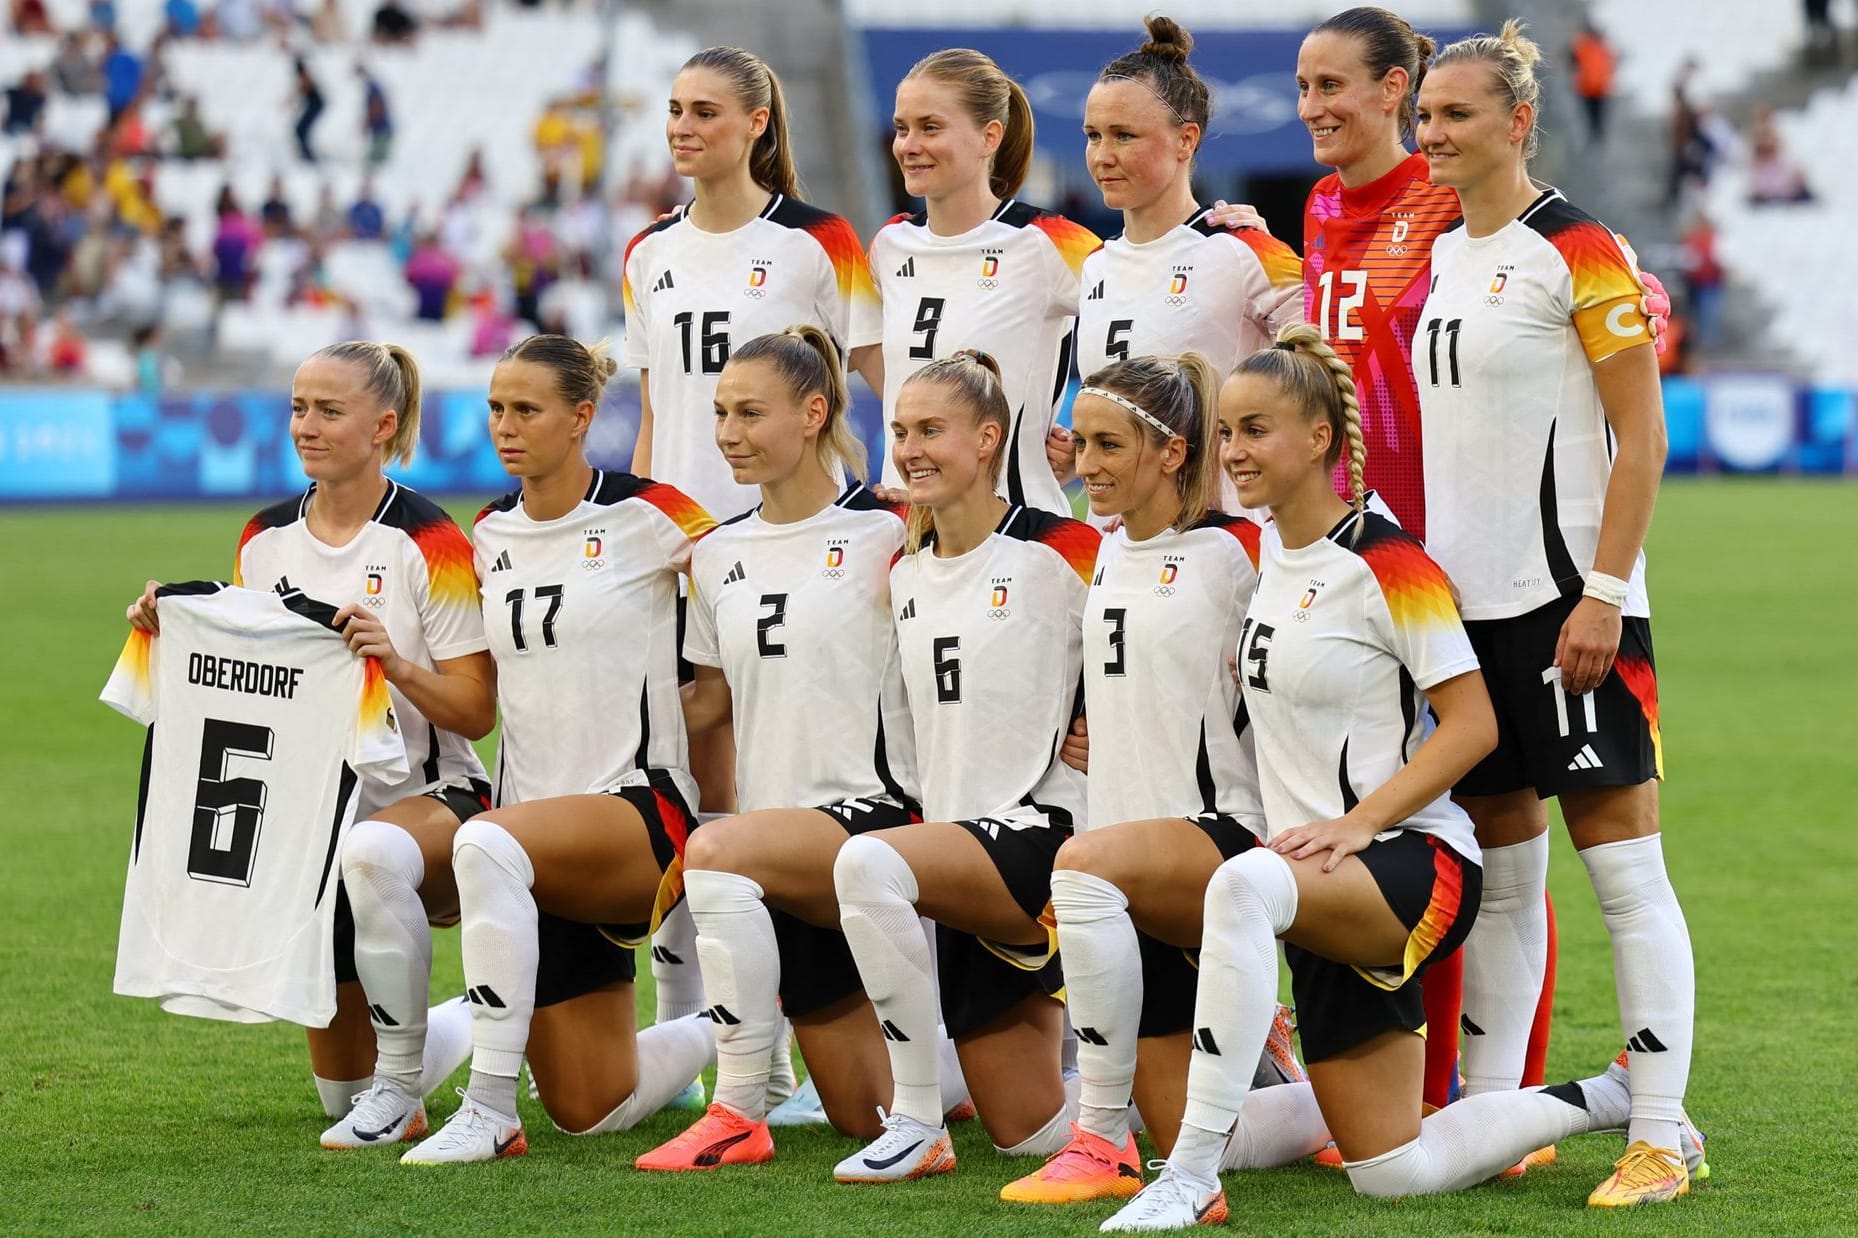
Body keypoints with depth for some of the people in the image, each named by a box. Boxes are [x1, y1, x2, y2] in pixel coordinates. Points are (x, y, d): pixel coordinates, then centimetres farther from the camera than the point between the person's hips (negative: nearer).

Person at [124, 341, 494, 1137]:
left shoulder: (429, 543, -11)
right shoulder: (267, 540, 5)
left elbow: (476, 711, -12)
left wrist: (394, 660, -28)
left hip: (431, 796, -6)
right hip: (314, 805, 6)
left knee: (370, 853, -44)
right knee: (341, 1098, 8)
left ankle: (399, 1081, -24)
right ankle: (458, 1027, 42)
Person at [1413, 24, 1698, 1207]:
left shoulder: (1579, 252, -8)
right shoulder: (1432, 256, 13)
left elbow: (1641, 434, -11)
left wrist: (1603, 594, -17)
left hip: (1566, 599, -7)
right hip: (1464, 601, 7)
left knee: (1621, 856, -5)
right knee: (1498, 855, 11)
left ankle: (1659, 1136, -3)